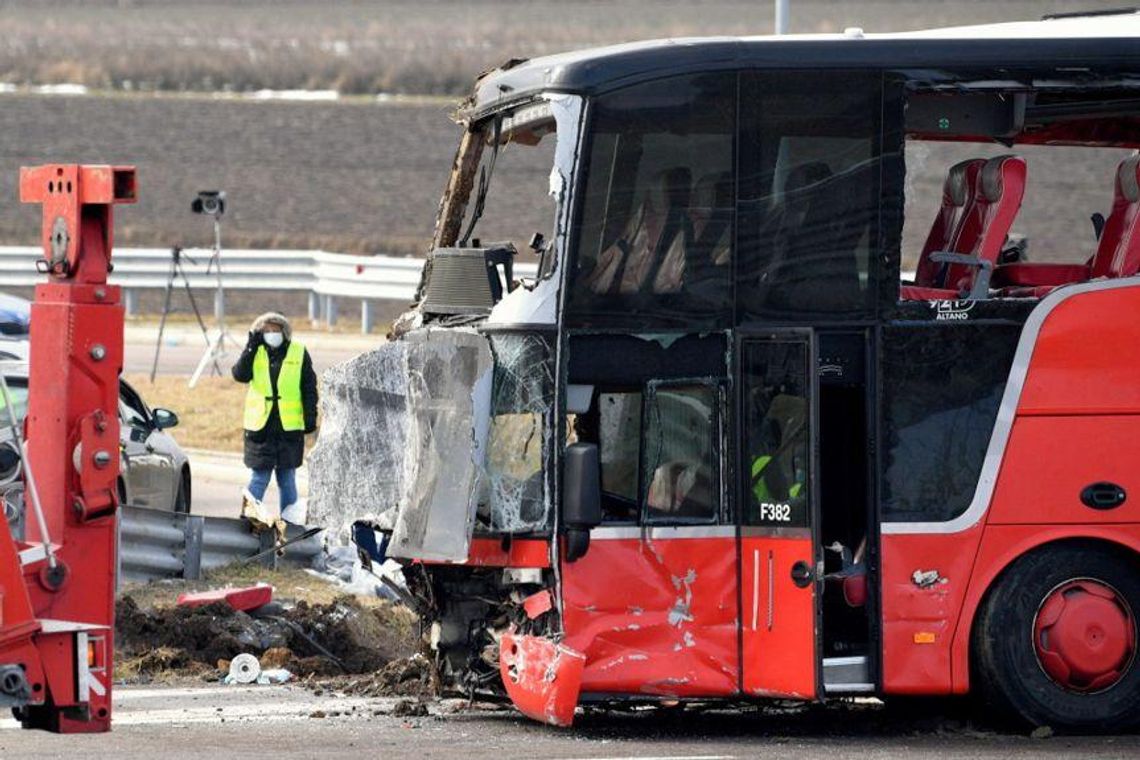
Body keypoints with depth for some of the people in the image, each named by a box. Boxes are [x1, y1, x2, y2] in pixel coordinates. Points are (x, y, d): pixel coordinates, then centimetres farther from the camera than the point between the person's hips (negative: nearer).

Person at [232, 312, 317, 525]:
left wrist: (310, 417, -3)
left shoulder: (299, 354, 2)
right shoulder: (255, 353, 6)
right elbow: (240, 374, -11)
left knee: (287, 476, 6)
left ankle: (290, 521, 10)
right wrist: (251, 347, -15)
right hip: (260, 425, 0)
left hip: (290, 427, 0)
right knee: (259, 475, 0)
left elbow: (309, 389, 4)